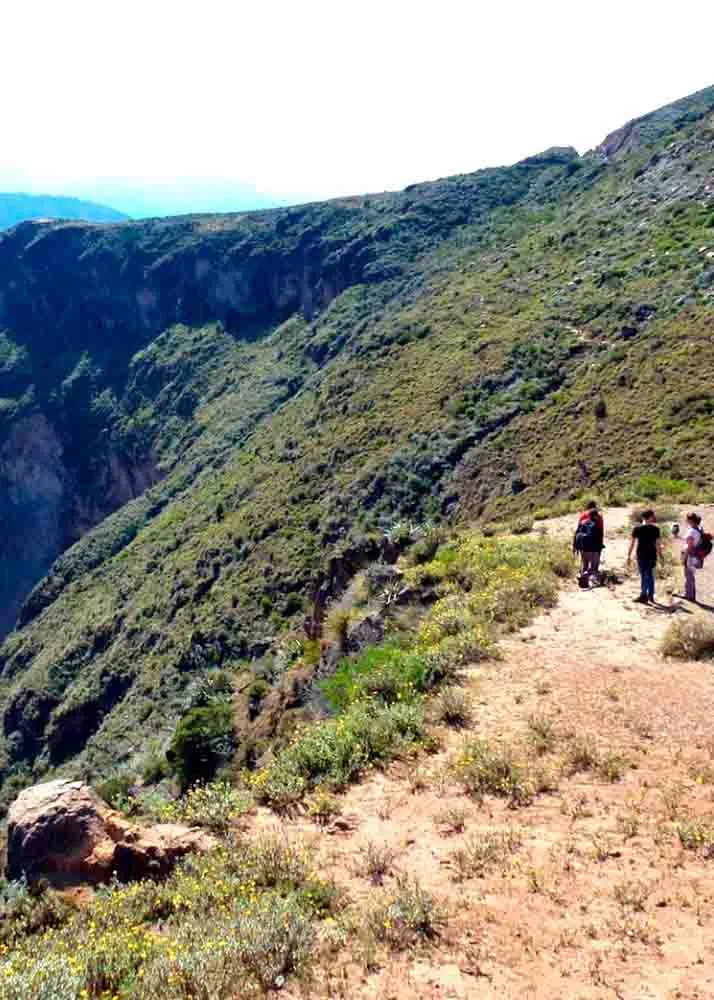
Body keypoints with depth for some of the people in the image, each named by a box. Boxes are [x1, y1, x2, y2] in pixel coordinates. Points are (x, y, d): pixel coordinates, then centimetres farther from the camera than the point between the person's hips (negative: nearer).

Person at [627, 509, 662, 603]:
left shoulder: (637, 529, -5)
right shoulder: (655, 529, -2)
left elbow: (632, 543, -5)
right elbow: (658, 544, 0)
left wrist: (629, 556, 1)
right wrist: (660, 556, 10)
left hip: (641, 555, -2)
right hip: (652, 555, 2)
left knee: (644, 576, 0)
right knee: (650, 575, 14)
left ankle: (643, 596, -1)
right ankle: (650, 595, 21)